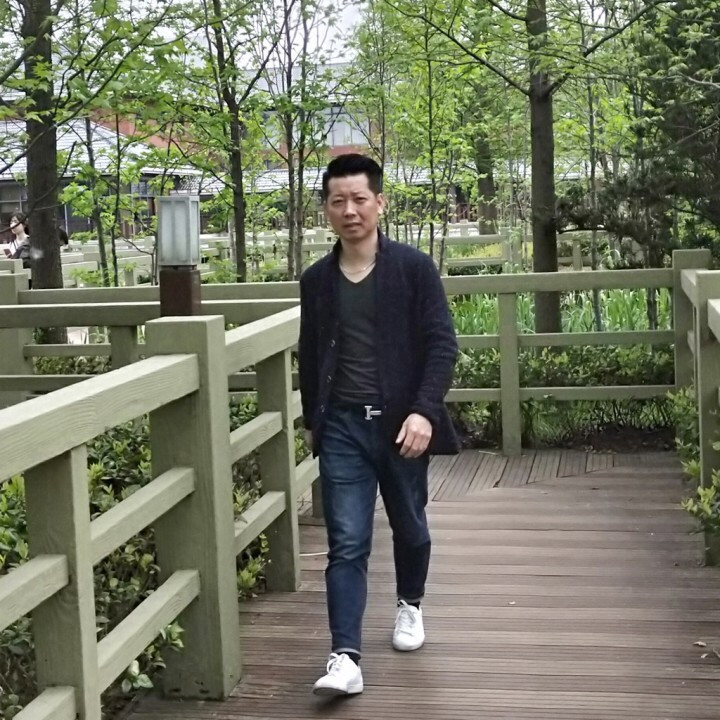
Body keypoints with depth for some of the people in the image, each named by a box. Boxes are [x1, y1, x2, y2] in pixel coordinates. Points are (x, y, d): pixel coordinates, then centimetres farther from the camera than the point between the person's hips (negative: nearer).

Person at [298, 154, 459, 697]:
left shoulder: (414, 268, -4)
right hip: (342, 428, 1)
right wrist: (313, 419, 16)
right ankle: (346, 657, -7)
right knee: (347, 544, -5)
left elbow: (442, 344, -9)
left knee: (409, 528, 17)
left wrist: (424, 411, -20)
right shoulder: (316, 280, 6)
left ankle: (410, 604, 44)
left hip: (401, 423, -1)